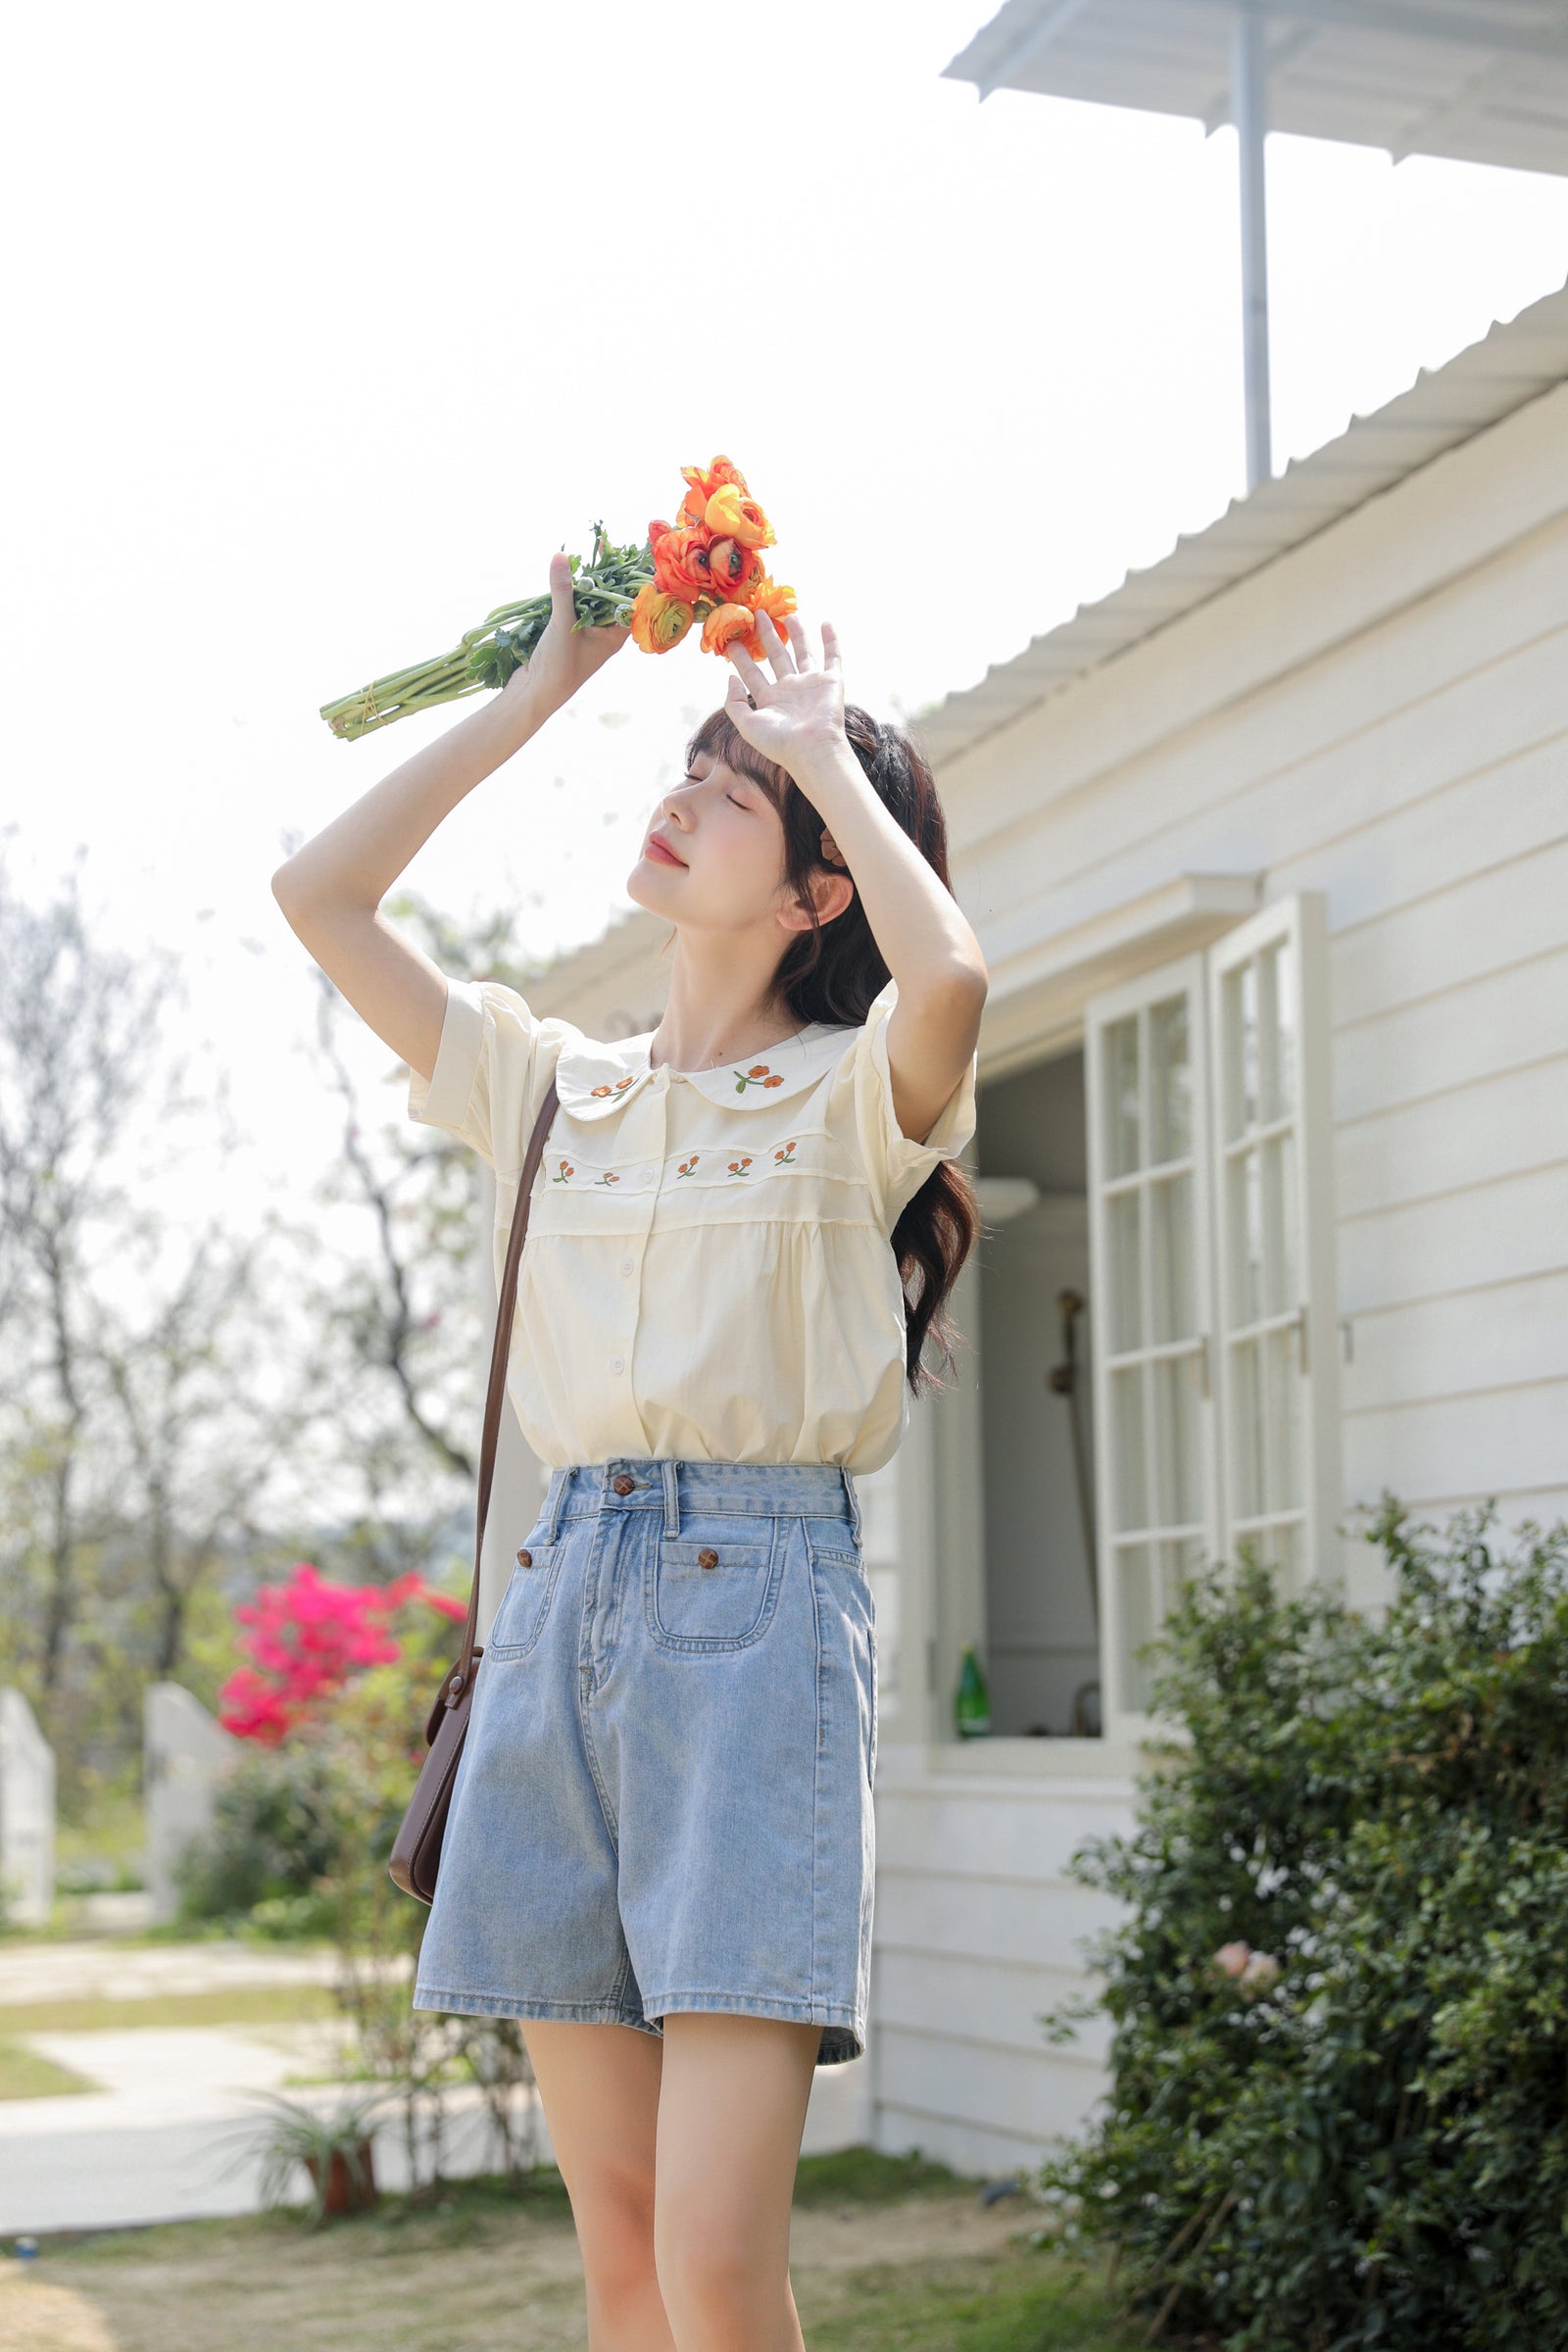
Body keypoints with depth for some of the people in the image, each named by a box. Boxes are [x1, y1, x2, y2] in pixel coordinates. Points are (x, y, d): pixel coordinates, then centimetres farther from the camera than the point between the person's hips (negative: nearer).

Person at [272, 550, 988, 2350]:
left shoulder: (852, 1093, 3)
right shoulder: (555, 1084, 17)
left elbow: (947, 977, -21)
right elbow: (319, 895, 13)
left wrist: (828, 749, -6)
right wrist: (540, 690, 13)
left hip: (759, 1605, -5)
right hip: (565, 1593, 5)